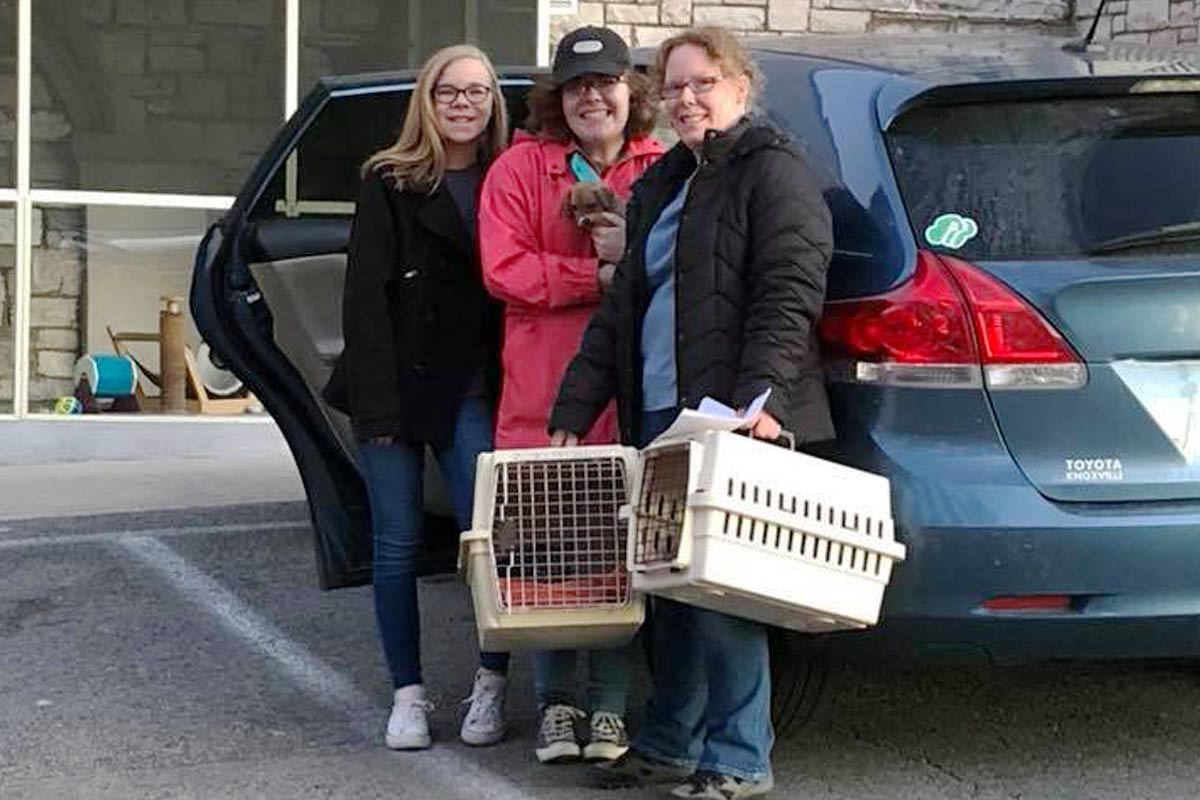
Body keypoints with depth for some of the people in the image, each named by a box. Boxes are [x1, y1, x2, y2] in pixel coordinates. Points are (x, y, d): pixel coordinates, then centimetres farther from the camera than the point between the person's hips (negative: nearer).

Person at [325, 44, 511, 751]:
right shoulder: (390, 185, 2)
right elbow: (366, 297, -4)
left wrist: (503, 387, -6)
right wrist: (378, 404, -13)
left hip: (469, 390, 1)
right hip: (395, 386, -1)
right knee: (398, 545, 3)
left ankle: (492, 684, 6)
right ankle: (409, 694, 13)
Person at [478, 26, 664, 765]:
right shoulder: (520, 169, 4)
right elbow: (503, 270, -6)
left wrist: (638, 253, -14)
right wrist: (601, 276, -14)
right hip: (544, 394, -1)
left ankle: (609, 706, 13)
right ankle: (556, 704, 16)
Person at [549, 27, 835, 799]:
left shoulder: (772, 170, -2)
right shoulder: (661, 185, 22)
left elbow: (789, 295, -14)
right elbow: (622, 308, 23)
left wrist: (759, 397, -26)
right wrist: (575, 410, 17)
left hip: (732, 419, -8)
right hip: (659, 415, 8)